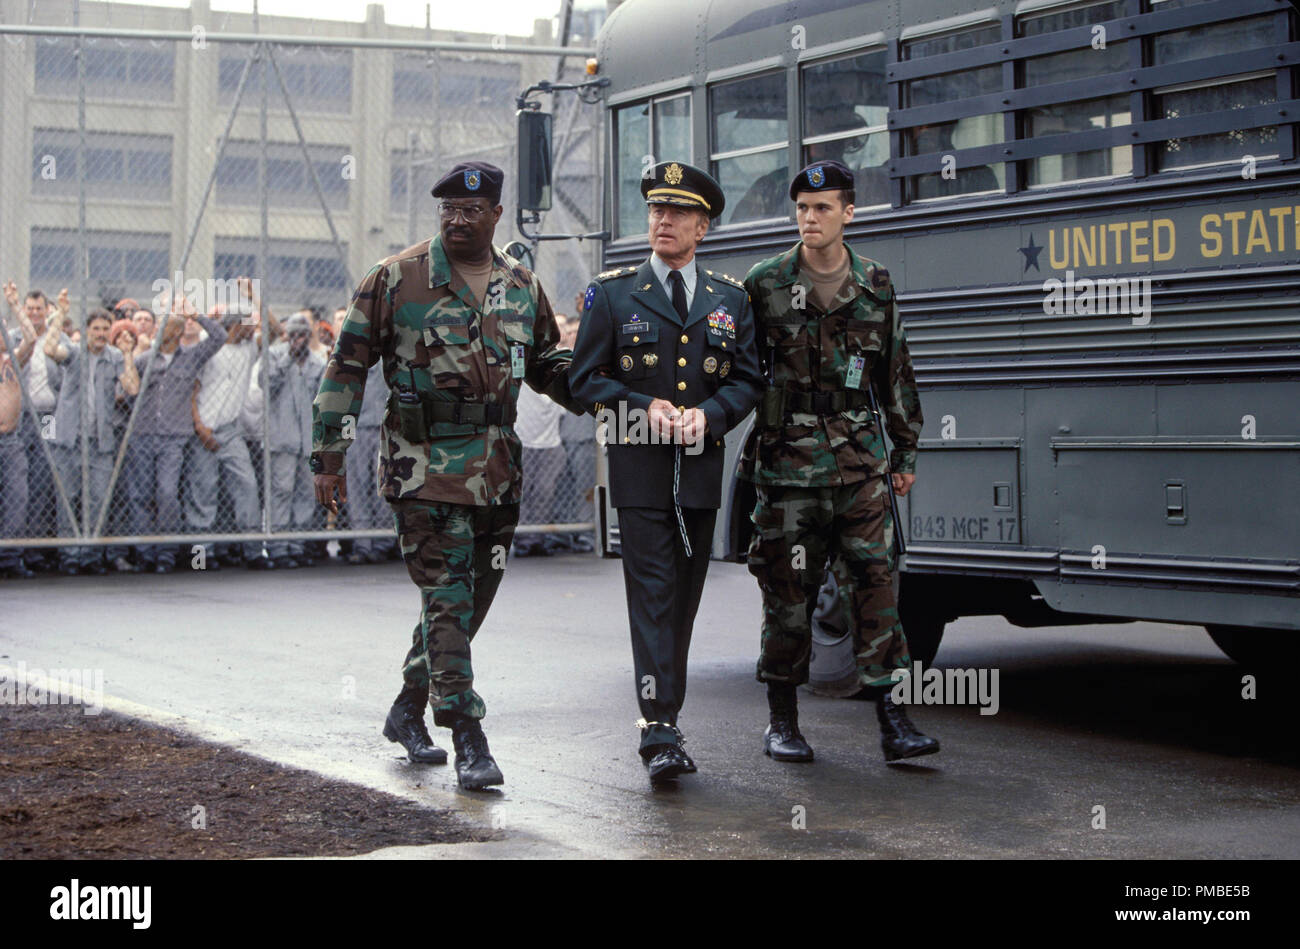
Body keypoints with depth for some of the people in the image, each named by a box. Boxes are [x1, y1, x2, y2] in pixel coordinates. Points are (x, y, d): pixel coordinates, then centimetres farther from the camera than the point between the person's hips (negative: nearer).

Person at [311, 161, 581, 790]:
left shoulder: (522, 287, 10)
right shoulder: (397, 279, -4)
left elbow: (549, 365, 22)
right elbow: (348, 366, 0)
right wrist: (329, 456, -2)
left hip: (497, 470, 6)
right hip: (425, 466, -5)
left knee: (471, 597, 13)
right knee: (448, 600, -10)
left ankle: (409, 711, 31)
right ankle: (469, 743, -8)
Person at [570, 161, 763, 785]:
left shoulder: (730, 299, 10)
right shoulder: (612, 294, 3)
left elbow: (748, 380, 9)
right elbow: (586, 379, 2)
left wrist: (708, 414, -10)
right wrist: (644, 408, -13)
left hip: (701, 468, 3)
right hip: (639, 467, -3)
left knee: (685, 599, 9)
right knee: (652, 596, -11)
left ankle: (664, 716, 20)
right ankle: (660, 735, -15)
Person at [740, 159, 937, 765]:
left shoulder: (875, 287, 9)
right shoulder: (765, 284, 2)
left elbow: (895, 374, 15)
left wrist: (906, 451, 15)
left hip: (859, 459, 2)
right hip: (788, 459, -2)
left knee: (875, 579, -4)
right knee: (788, 588, 3)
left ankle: (891, 719, -1)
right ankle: (782, 721, 15)